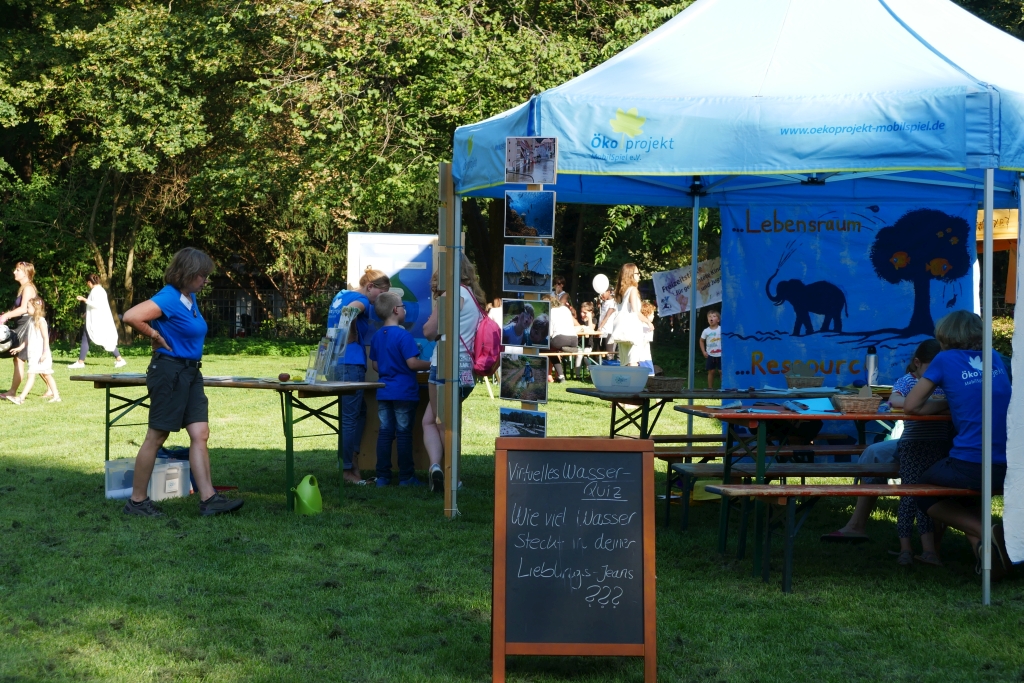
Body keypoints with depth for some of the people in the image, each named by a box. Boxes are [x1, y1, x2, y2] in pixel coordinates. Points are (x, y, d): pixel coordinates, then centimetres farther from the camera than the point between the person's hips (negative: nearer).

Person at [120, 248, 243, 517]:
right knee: (156, 437, -1)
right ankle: (137, 501, 9)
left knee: (200, 434, 1)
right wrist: (156, 336, -16)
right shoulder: (169, 298, -16)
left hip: (190, 373, 9)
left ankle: (208, 498, -1)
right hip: (169, 371, -9)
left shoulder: (191, 298, 12)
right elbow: (131, 316, -29)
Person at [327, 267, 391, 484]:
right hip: (351, 362, -10)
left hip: (336, 360, 10)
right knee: (350, 416, -3)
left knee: (360, 411, 16)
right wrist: (353, 337, -24)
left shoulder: (341, 294, 17)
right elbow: (350, 310, -33)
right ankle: (348, 470, 2)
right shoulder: (361, 300, -11)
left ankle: (352, 462, 16)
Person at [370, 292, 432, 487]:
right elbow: (412, 363, -19)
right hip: (404, 392, -6)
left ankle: (382, 476, 9)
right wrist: (431, 364, -4)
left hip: (384, 392, 6)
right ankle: (406, 476, 6)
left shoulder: (377, 337, 8)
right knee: (404, 434, 1)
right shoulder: (403, 335, -14)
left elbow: (375, 365, 14)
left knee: (385, 432, 8)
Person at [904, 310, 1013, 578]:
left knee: (923, 492, 22)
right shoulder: (995, 359, 17)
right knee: (965, 494, 36)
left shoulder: (945, 359, 4)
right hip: (1011, 470, 6)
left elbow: (911, 407, 3)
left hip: (971, 464, -6)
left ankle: (985, 533, 0)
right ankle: (981, 545, 10)